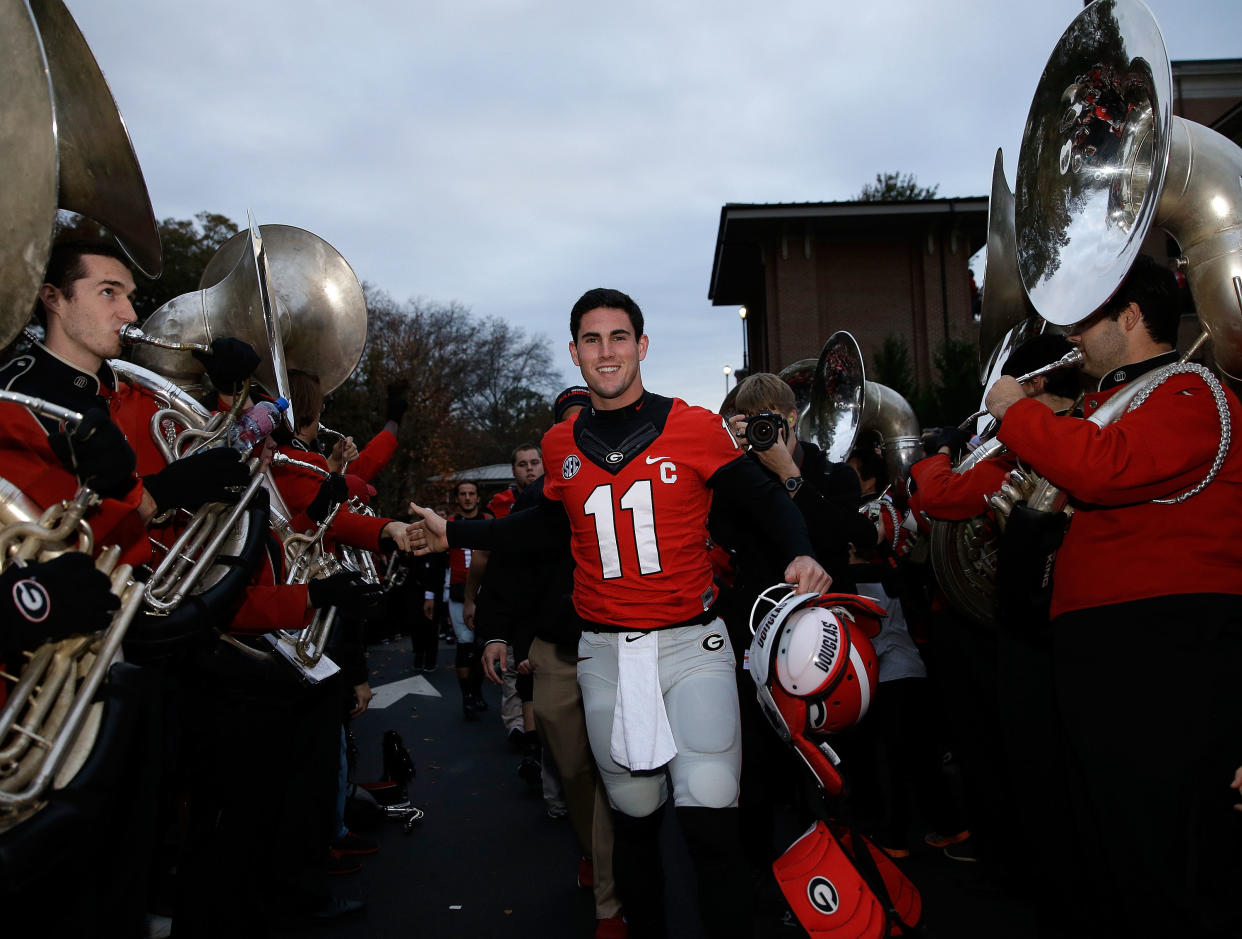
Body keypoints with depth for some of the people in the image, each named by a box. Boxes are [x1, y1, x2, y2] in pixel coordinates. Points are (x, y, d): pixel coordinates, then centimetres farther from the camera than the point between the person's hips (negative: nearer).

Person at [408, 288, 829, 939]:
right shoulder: (561, 445, 6)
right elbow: (550, 524, 22)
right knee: (635, 813, 13)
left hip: (690, 641, -3)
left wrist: (800, 554, -16)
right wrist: (455, 535, 21)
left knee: (709, 819, -10)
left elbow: (764, 498, 3)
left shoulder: (694, 428, -4)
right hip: (605, 653, 3)